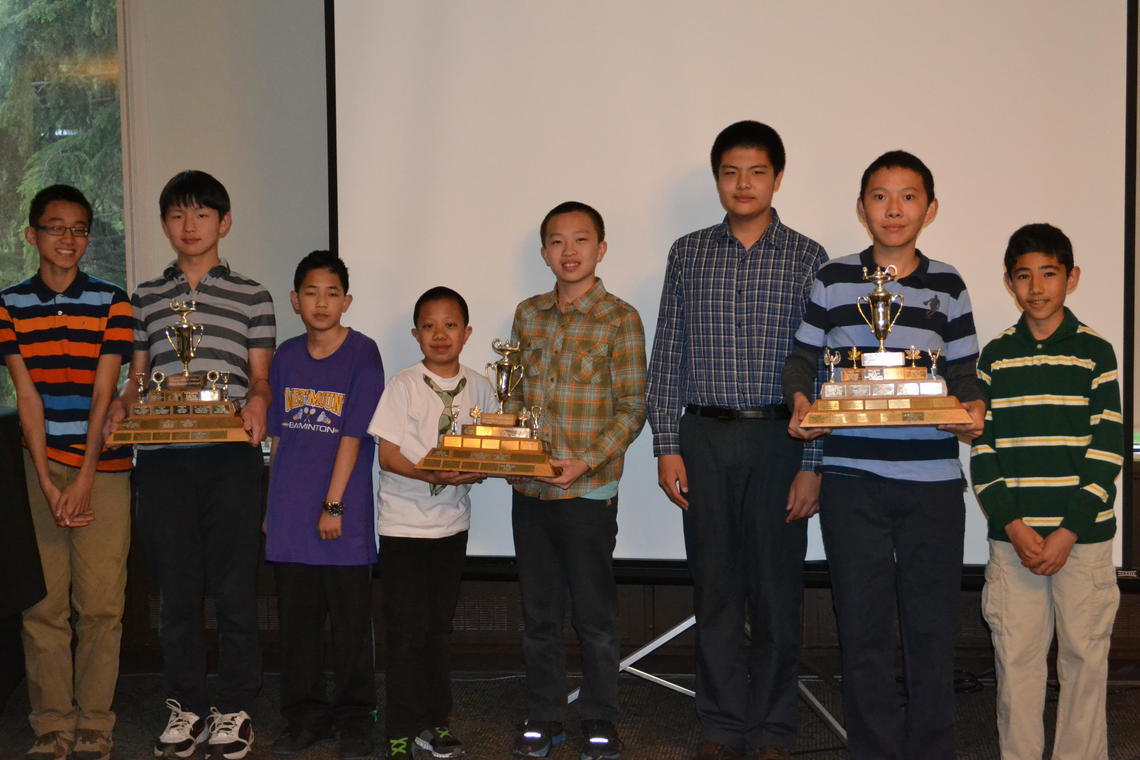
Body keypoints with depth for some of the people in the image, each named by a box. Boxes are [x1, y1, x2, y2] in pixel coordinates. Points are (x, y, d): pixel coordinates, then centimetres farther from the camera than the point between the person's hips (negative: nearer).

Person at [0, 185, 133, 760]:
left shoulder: (111, 302, 2)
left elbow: (104, 394, -3)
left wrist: (84, 479, -9)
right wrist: (47, 482, -8)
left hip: (103, 466, -1)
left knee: (101, 603, -1)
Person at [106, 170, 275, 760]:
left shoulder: (251, 296, 10)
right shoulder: (145, 298, 16)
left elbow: (260, 377, 7)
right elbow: (138, 376, 17)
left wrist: (257, 402, -14)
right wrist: (121, 404, -3)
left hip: (230, 457, -2)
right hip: (161, 458, 2)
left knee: (233, 586, 1)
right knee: (176, 587, 7)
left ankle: (235, 707, 14)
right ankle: (186, 706, 20)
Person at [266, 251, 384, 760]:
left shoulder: (362, 354, -6)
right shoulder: (285, 357, 8)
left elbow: (354, 436, -9)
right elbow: (278, 438, 13)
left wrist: (333, 504, -12)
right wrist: (272, 505, 11)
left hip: (344, 514, -4)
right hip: (290, 517, 4)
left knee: (351, 622, 4)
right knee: (296, 621, 10)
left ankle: (353, 719, 17)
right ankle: (305, 716, 23)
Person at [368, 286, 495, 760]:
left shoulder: (477, 386, 4)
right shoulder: (403, 385, -7)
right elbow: (388, 455, -12)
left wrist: (476, 470, -15)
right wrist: (434, 476, -27)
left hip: (452, 521, 4)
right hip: (404, 524, -4)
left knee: (438, 628, 13)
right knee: (407, 632, -2)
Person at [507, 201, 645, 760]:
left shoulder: (620, 318, -6)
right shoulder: (528, 314, 9)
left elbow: (632, 406, -7)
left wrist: (585, 462, -17)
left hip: (589, 490, -4)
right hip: (529, 488, 4)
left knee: (594, 614, 6)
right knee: (538, 611, 13)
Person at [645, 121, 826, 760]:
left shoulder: (808, 259, 2)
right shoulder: (688, 254, 8)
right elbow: (668, 357, 7)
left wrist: (814, 464, -7)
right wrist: (667, 448, 0)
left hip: (779, 439, -2)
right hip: (705, 438, 2)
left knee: (777, 590, 4)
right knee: (716, 588, 8)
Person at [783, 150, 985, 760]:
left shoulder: (947, 286, 9)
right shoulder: (834, 280, 5)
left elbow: (962, 372, 11)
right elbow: (802, 358, 9)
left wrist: (973, 409, -10)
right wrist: (801, 401, -11)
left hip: (933, 482, 1)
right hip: (852, 480, -1)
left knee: (933, 627, 6)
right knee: (863, 627, 5)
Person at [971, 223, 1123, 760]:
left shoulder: (1094, 353, 2)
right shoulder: (995, 358, 7)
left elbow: (1107, 451, -3)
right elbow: (982, 450, 4)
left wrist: (1069, 531, -10)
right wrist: (1013, 526, -7)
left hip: (1083, 535, -1)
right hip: (1012, 536, 1)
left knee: (1084, 656, 4)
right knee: (1016, 657, 4)